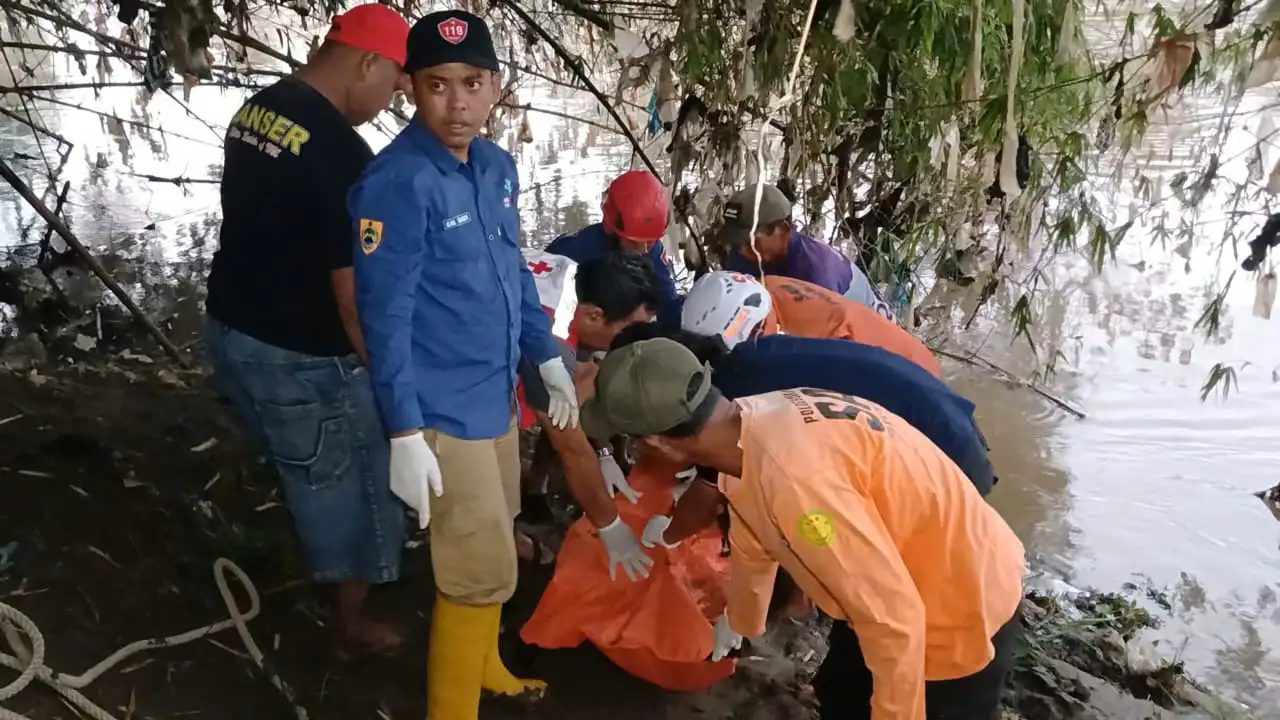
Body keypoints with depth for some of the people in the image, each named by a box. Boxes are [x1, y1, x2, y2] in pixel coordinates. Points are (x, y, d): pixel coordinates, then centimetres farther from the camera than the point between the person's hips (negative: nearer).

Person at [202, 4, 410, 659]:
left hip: (229, 329, 9)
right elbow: (354, 294, -24)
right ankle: (354, 626, 32)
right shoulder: (342, 152, -25)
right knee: (350, 490, 13)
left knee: (308, 475, 30)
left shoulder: (253, 111, 3)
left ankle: (327, 568, 51)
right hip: (297, 357, -8)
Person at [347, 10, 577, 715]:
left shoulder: (496, 166, 3)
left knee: (490, 540, 24)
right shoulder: (396, 181, -21)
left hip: (494, 391, 8)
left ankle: (481, 662, 46)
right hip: (442, 408, -8)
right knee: (482, 568, 0)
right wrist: (404, 432, -20)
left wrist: (548, 357, 16)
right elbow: (385, 315, -20)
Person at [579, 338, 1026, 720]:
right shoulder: (749, 423, -8)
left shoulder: (792, 478, -39)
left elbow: (896, 621, -32)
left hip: (961, 610, -8)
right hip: (892, 589, 8)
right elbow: (753, 545, 12)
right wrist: (739, 621, 30)